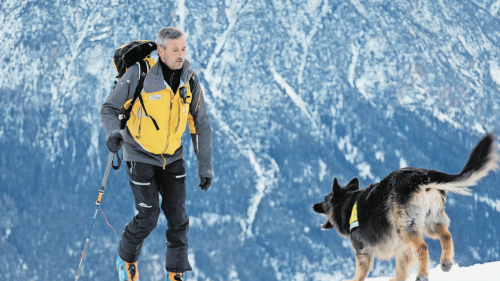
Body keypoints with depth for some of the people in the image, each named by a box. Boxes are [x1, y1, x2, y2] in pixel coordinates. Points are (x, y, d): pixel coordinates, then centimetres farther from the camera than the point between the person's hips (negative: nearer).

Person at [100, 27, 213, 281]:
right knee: (148, 216, -4)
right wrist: (113, 132, -33)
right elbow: (109, 108, -11)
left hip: (172, 157, 4)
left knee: (177, 216, 0)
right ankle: (126, 259, 24)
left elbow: (201, 125, 2)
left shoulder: (189, 81, -7)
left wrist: (205, 167, 0)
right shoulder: (139, 75, -19)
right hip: (141, 156, -4)